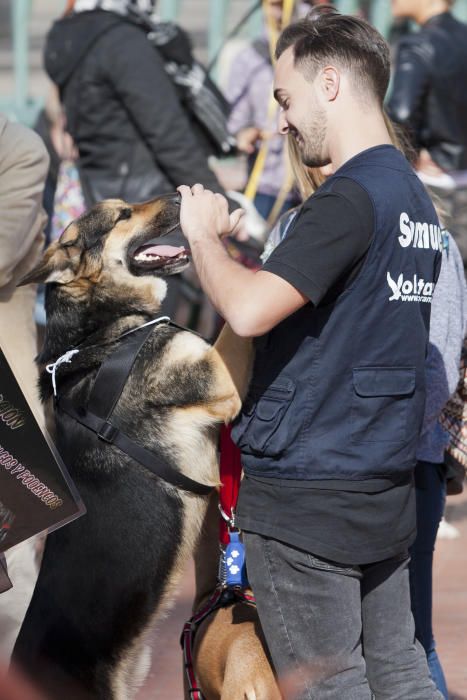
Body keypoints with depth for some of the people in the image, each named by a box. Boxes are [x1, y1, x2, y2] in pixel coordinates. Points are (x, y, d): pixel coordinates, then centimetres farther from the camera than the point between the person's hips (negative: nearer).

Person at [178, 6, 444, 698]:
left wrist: (204, 235, -10)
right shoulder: (416, 197, 11)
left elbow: (249, 312, -27)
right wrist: (235, 248, 11)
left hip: (307, 495, -9)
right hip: (388, 490, 9)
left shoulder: (350, 197, -18)